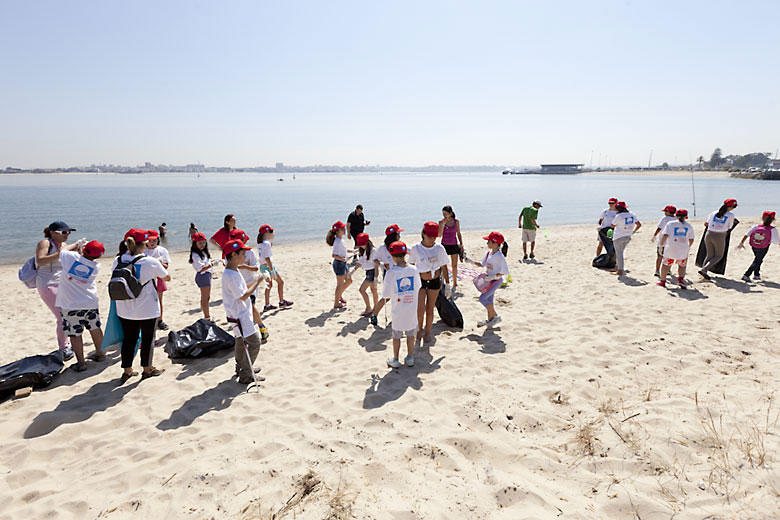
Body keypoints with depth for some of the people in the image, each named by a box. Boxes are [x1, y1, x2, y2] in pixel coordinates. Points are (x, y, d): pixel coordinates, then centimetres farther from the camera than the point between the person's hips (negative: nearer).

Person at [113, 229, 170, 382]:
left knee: (129, 338, 16)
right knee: (147, 338, 12)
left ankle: (127, 370, 26)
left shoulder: (117, 261, -5)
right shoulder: (151, 262, -18)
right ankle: (147, 369, 23)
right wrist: (160, 268, 16)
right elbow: (167, 278, -3)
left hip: (124, 309, 4)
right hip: (147, 309, -4)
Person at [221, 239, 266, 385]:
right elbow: (243, 296, -23)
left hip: (241, 314, 11)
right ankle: (246, 375, -1)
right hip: (239, 316, -11)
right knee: (254, 341, -8)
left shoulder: (234, 272, 9)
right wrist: (257, 283, -16)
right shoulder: (230, 275, -24)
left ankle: (241, 368, 39)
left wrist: (256, 282, 8)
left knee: (241, 341, 23)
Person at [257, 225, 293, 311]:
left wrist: (271, 238, 17)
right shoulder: (266, 243, -20)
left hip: (262, 266, 9)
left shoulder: (260, 243, 7)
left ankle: (267, 305, 18)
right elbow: (267, 258, -24)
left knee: (269, 285, 18)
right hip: (268, 266, -9)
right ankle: (282, 302, 16)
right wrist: (272, 270, -24)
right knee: (280, 282, 8)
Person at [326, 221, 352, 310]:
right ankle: (336, 304, 15)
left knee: (349, 281, 20)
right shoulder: (338, 241, -22)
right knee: (340, 285, 2)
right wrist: (342, 259, -31)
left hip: (343, 263, 10)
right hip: (339, 264, -10)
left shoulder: (340, 239, 6)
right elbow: (333, 255, -26)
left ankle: (338, 296, 35)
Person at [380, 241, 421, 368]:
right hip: (413, 309, 2)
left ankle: (396, 360, 26)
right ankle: (410, 358, 30)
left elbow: (387, 296, -14)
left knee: (396, 335, 14)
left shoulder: (391, 273, -18)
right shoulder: (414, 270, -8)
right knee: (411, 334, 19)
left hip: (398, 309, -2)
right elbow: (418, 288, 7)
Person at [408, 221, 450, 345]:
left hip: (435, 281, 1)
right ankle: (420, 329, 24)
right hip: (420, 281, -1)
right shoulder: (415, 248, -11)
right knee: (420, 311, -7)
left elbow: (444, 267, 3)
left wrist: (447, 284, 4)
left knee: (430, 309, 8)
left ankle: (427, 333, 28)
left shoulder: (439, 248, -6)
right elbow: (411, 266, 0)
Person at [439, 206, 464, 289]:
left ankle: (455, 283, 22)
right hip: (444, 245, -1)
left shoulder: (456, 221, -2)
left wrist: (461, 244, 4)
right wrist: (443, 224, -22)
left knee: (454, 265, 8)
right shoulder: (441, 222, -7)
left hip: (454, 245, 1)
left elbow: (458, 233, 8)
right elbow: (439, 235, -16)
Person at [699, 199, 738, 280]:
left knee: (709, 255, 17)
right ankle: (704, 269, -6)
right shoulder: (731, 215, -4)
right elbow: (729, 228, 6)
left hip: (708, 235, 4)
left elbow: (706, 224, 13)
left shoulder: (714, 213, 5)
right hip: (719, 237, -4)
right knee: (719, 256, 13)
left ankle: (704, 274, 13)